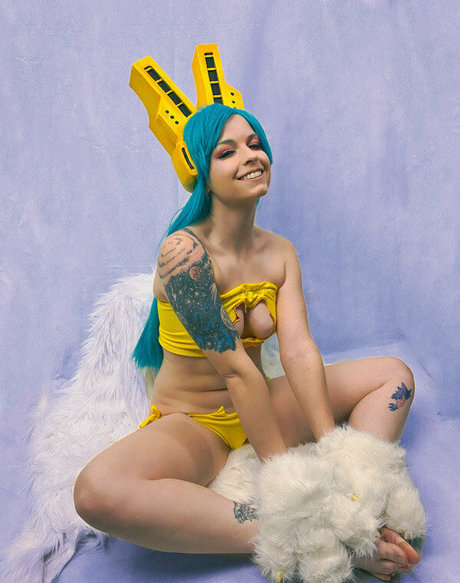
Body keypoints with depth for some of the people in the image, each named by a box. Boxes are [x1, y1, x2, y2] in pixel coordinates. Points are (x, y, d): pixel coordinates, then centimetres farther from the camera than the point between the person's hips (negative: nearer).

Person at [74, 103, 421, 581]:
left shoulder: (280, 252, -1)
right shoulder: (183, 251, -22)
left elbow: (299, 350, -14)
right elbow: (236, 369, -26)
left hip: (262, 410, 6)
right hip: (190, 423, -5)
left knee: (394, 375, -1)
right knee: (97, 490, -36)